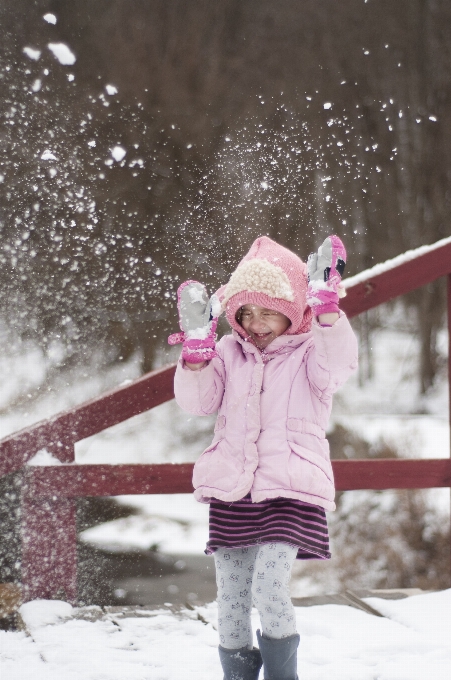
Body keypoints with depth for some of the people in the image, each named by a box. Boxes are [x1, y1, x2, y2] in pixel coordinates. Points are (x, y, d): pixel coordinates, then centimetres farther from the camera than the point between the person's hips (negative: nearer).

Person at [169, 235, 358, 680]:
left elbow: (338, 362, -21)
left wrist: (325, 303, -35)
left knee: (269, 589, -20)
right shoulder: (229, 353, 13)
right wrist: (197, 340, -12)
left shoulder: (310, 352, 2)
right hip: (231, 493, 4)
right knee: (231, 603, 6)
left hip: (290, 492, -4)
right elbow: (196, 400, 2)